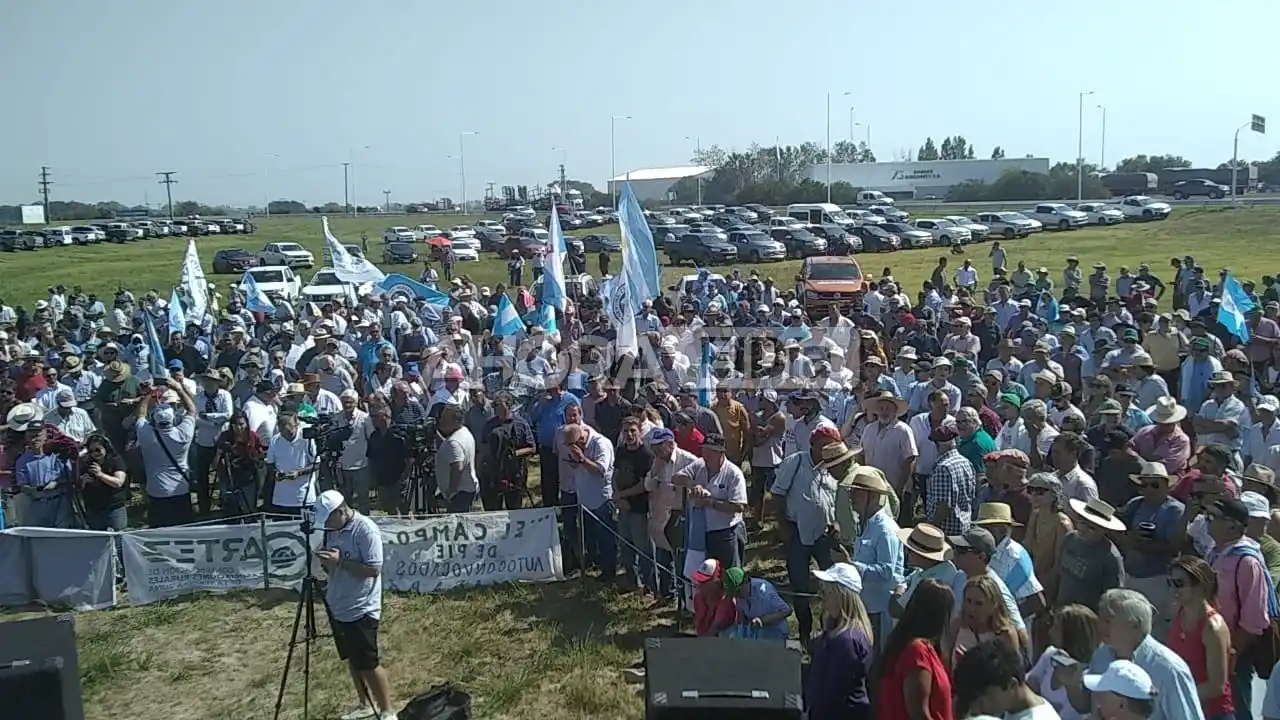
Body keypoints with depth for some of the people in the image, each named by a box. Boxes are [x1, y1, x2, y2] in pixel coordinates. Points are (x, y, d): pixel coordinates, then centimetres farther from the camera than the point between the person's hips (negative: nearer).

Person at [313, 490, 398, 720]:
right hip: (337, 606, 8)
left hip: (361, 610, -8)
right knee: (352, 659, 18)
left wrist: (340, 561, -27)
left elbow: (374, 569, -23)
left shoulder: (366, 530, -20)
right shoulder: (333, 529, 5)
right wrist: (326, 561, -9)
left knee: (368, 663, -2)